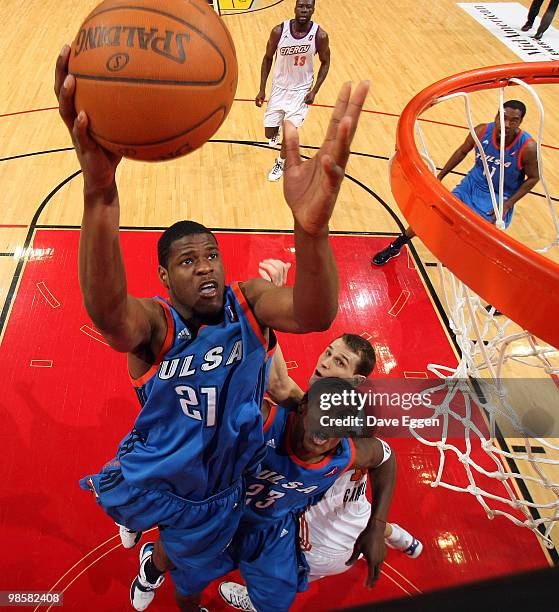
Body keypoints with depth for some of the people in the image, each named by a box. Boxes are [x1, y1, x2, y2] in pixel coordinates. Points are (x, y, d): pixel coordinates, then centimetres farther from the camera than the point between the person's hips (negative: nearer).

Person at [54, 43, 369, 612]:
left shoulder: (248, 301, -20)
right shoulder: (151, 323, -25)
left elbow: (314, 314, -42)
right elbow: (106, 311, -51)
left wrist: (312, 228, -66)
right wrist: (100, 193, -70)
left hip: (223, 486, 2)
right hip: (154, 483, -2)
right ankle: (156, 555, 66)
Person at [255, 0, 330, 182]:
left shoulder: (320, 35, -17)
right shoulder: (279, 31, -17)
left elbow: (325, 63, -2)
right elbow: (268, 58, -2)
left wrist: (314, 91, -11)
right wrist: (262, 90, -5)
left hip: (301, 89, -1)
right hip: (279, 87, 1)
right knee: (269, 133, 3)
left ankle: (281, 162, 25)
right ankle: (277, 132, 44)